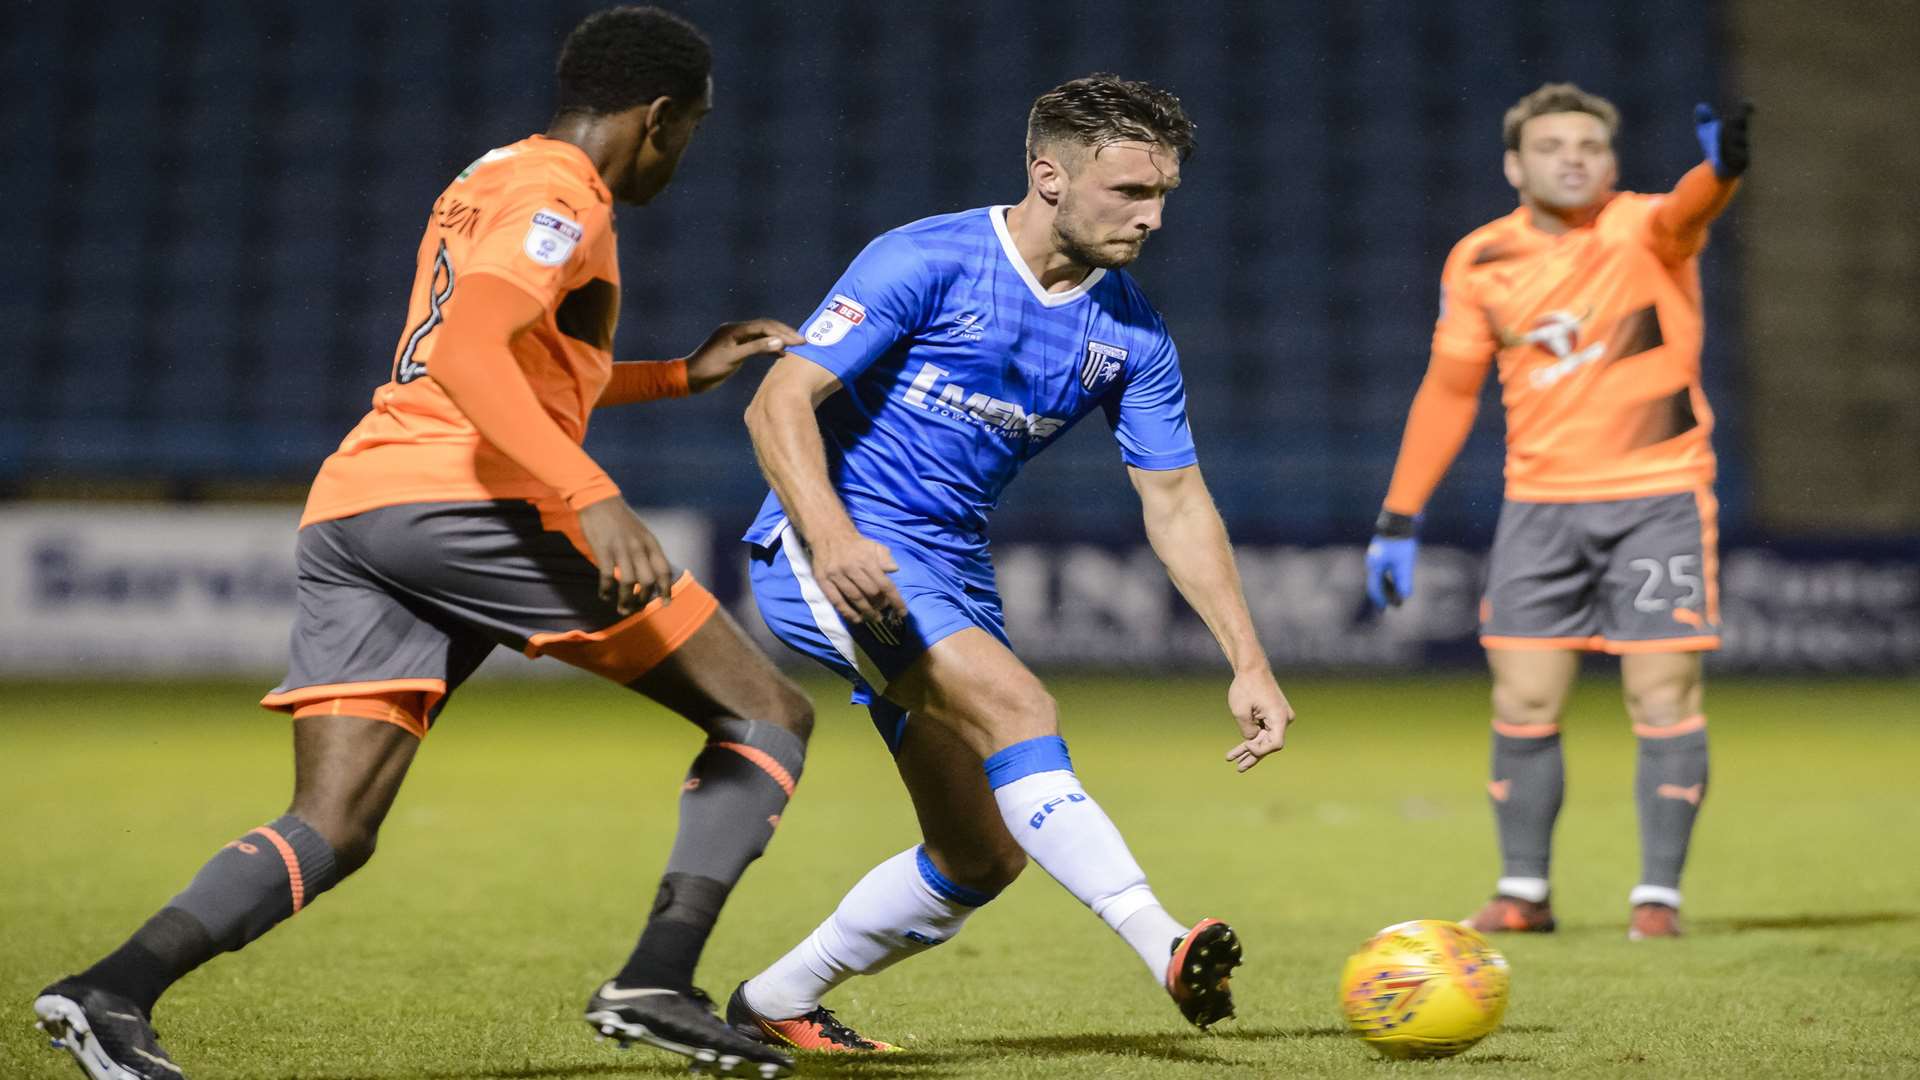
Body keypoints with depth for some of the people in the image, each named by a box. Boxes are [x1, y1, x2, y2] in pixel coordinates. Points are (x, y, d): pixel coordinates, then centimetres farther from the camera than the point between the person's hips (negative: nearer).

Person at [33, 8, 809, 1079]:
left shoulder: (487, 182, 28)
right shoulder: (560, 199, -2)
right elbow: (467, 355, -19)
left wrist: (683, 375, 41)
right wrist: (594, 499, -27)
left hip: (347, 513, 9)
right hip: (467, 502, -9)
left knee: (331, 831, 1)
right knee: (769, 713, 2)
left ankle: (114, 989, -22)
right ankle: (659, 980, -13)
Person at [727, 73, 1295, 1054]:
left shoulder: (1131, 333, 4)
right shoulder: (926, 262, -13)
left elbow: (1177, 503, 7)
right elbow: (779, 401, -16)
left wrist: (1248, 662, -2)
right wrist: (833, 537, -33)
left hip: (952, 574, 8)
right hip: (829, 552, -8)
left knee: (981, 858, 8)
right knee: (1016, 707, -29)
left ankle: (775, 1004, 23)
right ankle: (1165, 947, -37)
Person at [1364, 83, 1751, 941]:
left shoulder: (1644, 230, -7)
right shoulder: (1480, 261, 3)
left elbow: (1682, 215, -32)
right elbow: (1448, 389, 10)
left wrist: (1721, 171, -56)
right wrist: (1400, 518, 6)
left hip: (1658, 496, -3)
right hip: (1540, 501, 3)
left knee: (1664, 695, -4)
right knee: (1523, 701, 1)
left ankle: (1659, 894, 5)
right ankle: (1523, 892, 13)